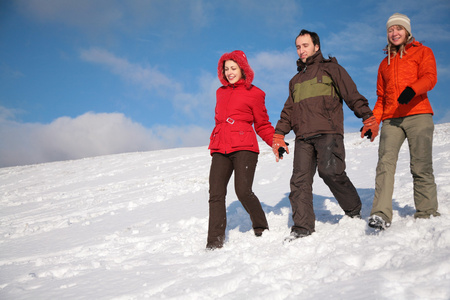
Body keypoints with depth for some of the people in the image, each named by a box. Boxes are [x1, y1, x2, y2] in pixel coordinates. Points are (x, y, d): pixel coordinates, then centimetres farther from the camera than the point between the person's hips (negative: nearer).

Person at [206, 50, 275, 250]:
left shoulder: (254, 93, 6)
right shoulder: (221, 92, 21)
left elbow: (263, 125, 10)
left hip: (244, 147, -5)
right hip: (220, 149, 5)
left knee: (243, 191, -16)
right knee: (216, 194, -5)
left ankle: (262, 231, 8)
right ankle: (215, 241, 0)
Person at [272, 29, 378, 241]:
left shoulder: (330, 69, 12)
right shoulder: (296, 80, 29)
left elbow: (352, 94, 4)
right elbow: (288, 111, 30)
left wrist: (368, 118, -8)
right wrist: (278, 135, 19)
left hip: (328, 133, -5)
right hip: (303, 137, 5)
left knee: (330, 171, -20)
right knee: (300, 179, -6)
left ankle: (354, 210, 2)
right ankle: (302, 227, -4)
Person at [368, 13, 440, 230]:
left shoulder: (422, 52, 14)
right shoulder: (385, 63, 27)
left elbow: (430, 78, -5)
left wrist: (412, 89, -27)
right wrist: (372, 121, 10)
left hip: (418, 116, -3)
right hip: (391, 119, 3)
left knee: (421, 167, -7)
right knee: (385, 162, -16)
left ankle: (427, 213, 3)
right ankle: (381, 214, -25)